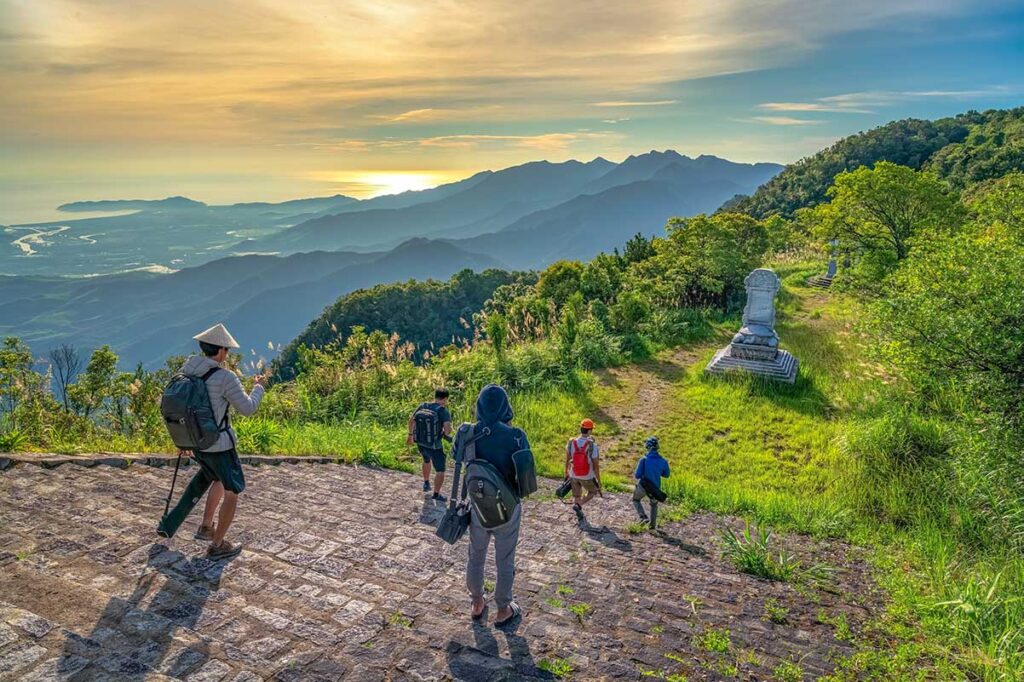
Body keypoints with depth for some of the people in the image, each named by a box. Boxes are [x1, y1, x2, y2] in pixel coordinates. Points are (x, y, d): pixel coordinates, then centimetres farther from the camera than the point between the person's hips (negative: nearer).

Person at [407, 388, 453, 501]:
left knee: (426, 461, 35)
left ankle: (426, 483, 48)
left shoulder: (422, 406, -2)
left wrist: (410, 435, 22)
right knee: (440, 470, 12)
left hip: (420, 443, 6)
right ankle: (436, 494, 17)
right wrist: (446, 433, -5)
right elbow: (448, 429, -29)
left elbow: (411, 421, 8)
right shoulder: (444, 411, -17)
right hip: (434, 446, -6)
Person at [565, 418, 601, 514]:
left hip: (574, 475, 3)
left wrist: (566, 472, 18)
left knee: (576, 496, 23)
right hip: (587, 476, -3)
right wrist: (599, 481, -7)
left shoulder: (571, 443, -13)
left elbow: (567, 460, 1)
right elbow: (595, 465, -18)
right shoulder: (592, 446, -24)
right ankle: (578, 505, 2)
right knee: (593, 492, 24)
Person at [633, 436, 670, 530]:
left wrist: (634, 475, 2)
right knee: (654, 504, 31)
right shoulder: (663, 461, -11)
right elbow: (666, 475, 5)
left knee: (636, 500, 26)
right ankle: (653, 524, 35)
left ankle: (643, 517, 5)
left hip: (642, 487, -3)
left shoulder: (644, 459, -21)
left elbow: (637, 475, -21)